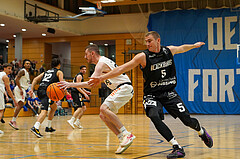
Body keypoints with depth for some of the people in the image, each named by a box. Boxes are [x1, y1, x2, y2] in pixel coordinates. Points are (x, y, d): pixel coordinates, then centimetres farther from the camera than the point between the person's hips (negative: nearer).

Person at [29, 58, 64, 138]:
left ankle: (49, 127, 25)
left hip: (40, 90, 7)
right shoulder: (59, 72, 14)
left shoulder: (46, 72, 29)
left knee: (54, 107, 26)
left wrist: (32, 89, 10)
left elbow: (35, 79, 18)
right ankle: (35, 127, -42)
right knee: (44, 111, -21)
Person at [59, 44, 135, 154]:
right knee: (103, 115, 5)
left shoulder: (101, 63, -13)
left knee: (104, 108, -25)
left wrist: (71, 84, -22)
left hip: (124, 88, -10)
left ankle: (127, 135, -26)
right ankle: (122, 139, 0)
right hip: (121, 89, 10)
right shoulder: (102, 62, 19)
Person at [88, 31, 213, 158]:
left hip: (169, 92, 2)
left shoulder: (169, 50, -1)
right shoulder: (143, 56, -12)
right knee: (154, 116, -31)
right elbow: (122, 69, -15)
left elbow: (182, 48, 23)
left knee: (187, 119, -5)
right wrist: (102, 77, -22)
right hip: (152, 94, -2)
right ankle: (177, 148, -25)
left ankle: (202, 132, 33)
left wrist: (194, 45, 40)